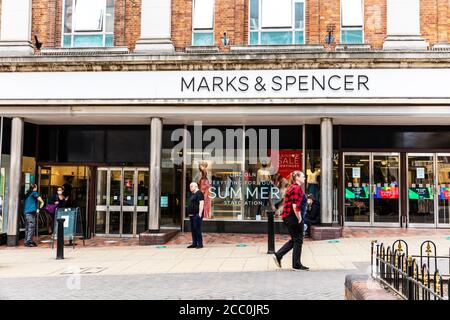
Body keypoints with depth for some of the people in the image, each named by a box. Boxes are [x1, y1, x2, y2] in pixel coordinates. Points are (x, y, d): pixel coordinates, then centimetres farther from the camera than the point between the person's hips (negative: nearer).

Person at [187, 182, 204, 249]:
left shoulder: (199, 193, -10)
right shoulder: (192, 194, 19)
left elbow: (201, 203, -18)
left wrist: (200, 213, -22)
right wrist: (189, 213, 22)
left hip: (197, 215, -10)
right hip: (192, 215, 10)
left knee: (197, 229, -9)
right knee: (193, 229, 10)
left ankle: (200, 244, -4)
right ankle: (194, 243, 16)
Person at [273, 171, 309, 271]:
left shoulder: (292, 187, 16)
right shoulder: (297, 188, -16)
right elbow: (296, 206, -23)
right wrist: (300, 219, -15)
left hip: (288, 217, 10)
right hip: (294, 218, -10)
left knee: (294, 240, 17)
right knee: (298, 240, 1)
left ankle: (278, 255, 13)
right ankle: (297, 265, 10)